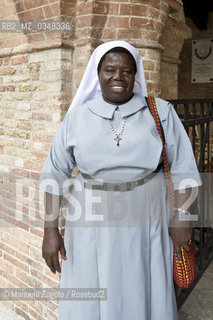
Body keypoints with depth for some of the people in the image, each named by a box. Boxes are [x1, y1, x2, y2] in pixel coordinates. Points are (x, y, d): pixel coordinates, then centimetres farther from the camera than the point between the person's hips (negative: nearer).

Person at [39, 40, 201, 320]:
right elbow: (56, 172, 0)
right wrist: (50, 230, -4)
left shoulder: (160, 112, -1)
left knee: (145, 296, 14)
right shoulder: (78, 116, 0)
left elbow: (182, 167, 1)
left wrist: (180, 218, -4)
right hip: (92, 223, 1)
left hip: (145, 222, 0)